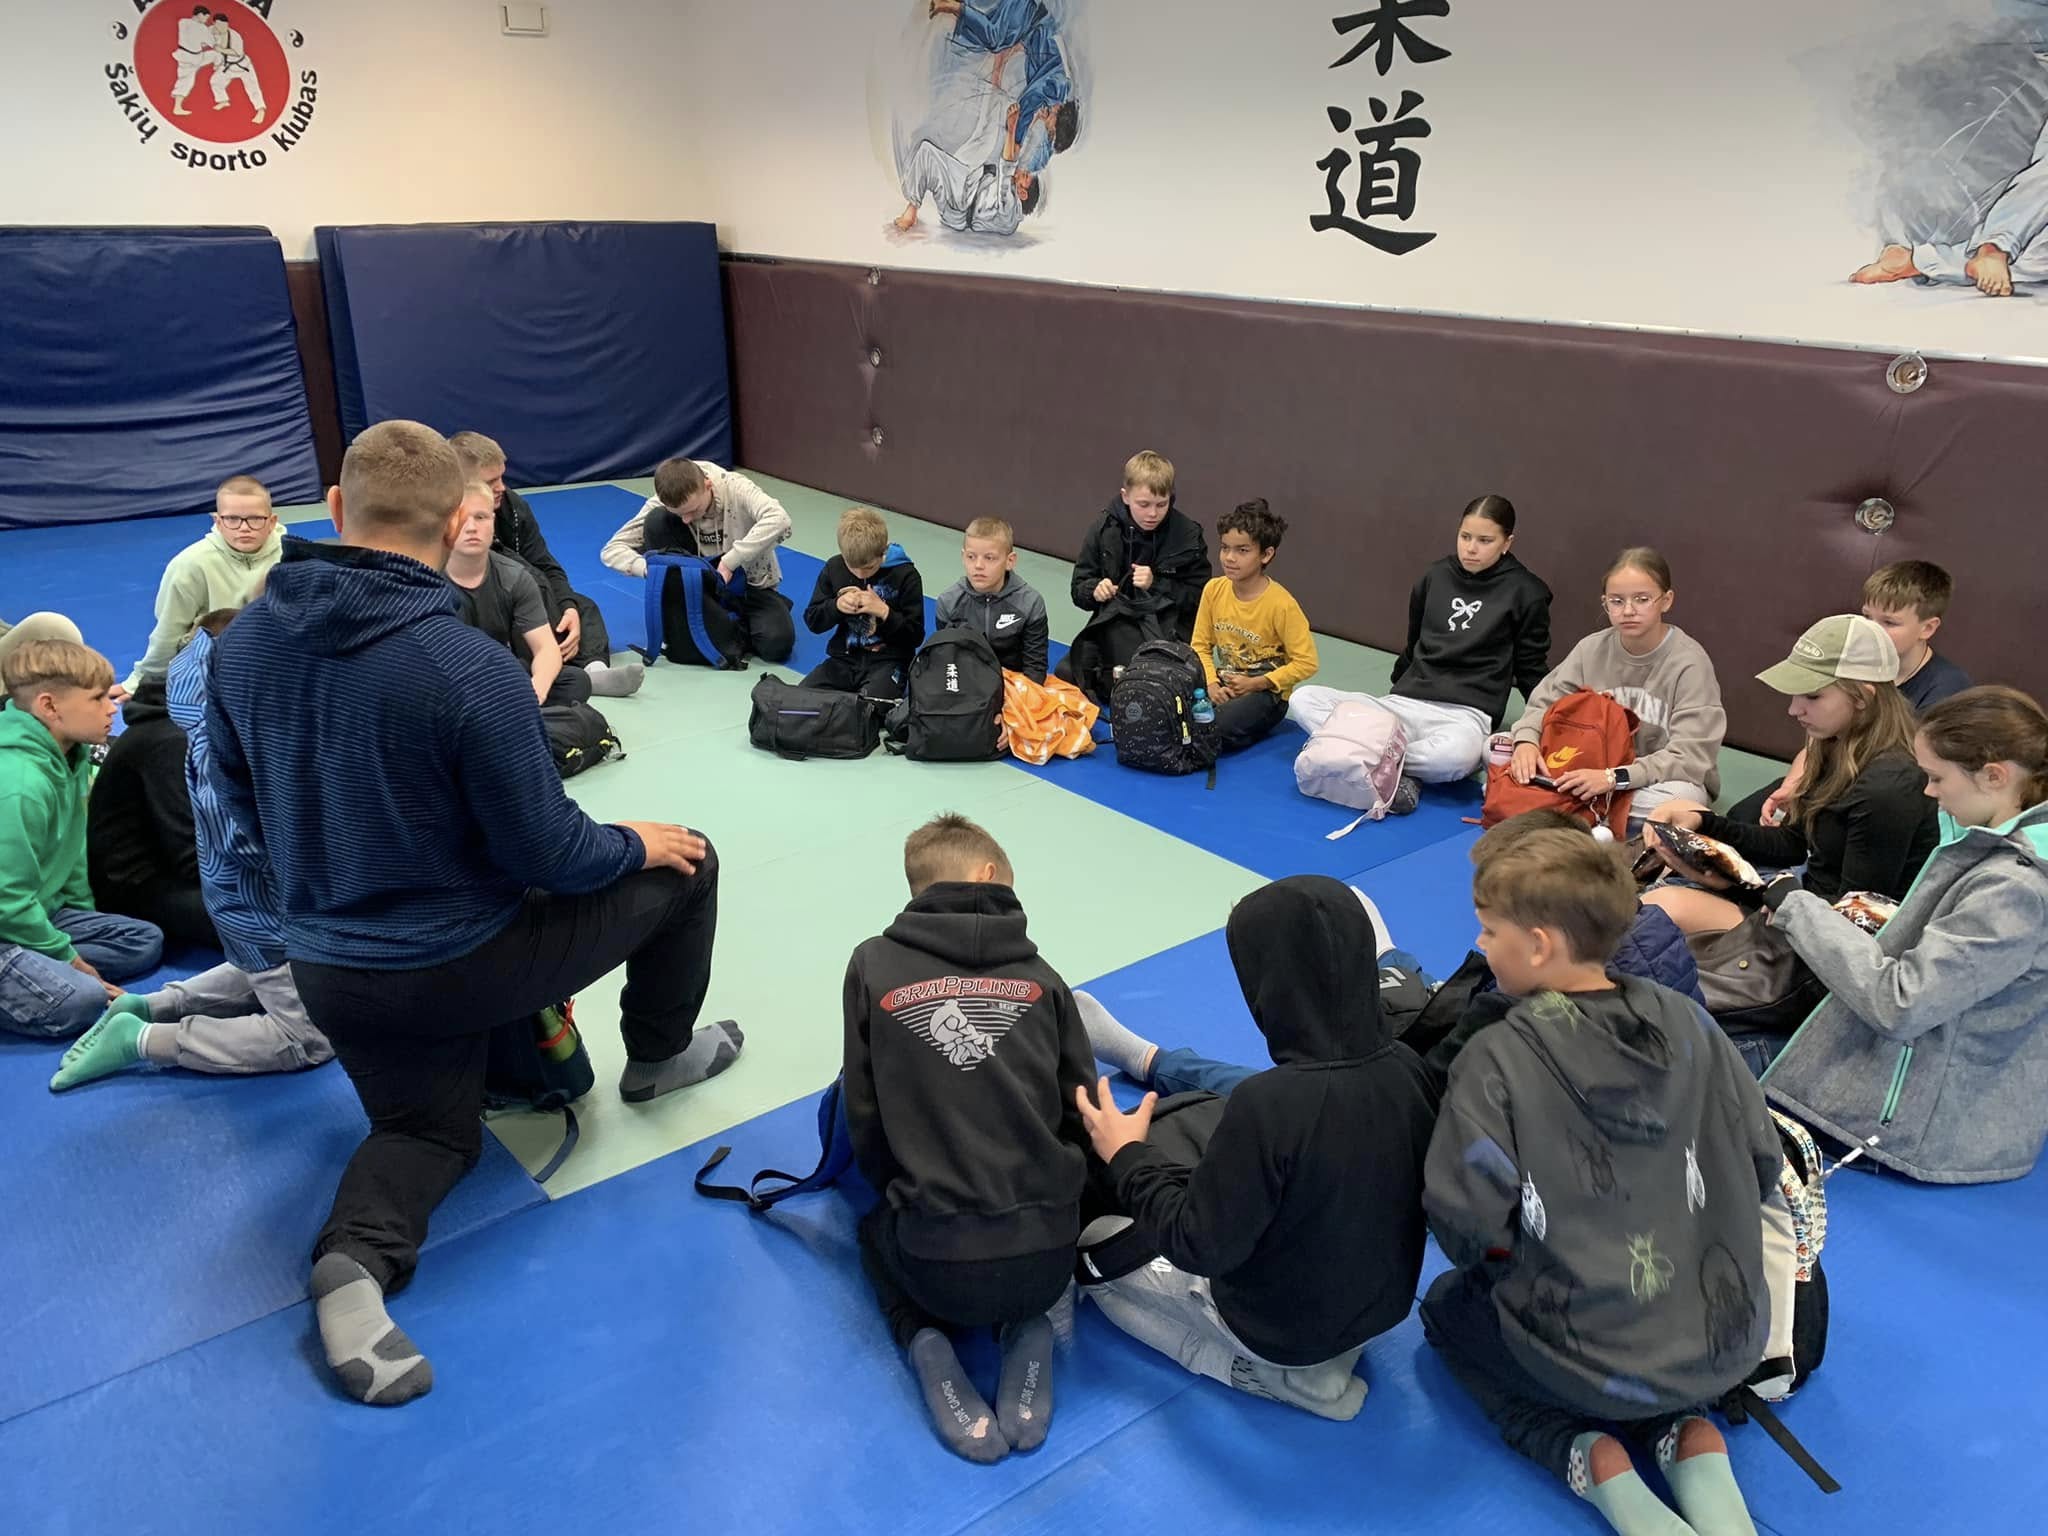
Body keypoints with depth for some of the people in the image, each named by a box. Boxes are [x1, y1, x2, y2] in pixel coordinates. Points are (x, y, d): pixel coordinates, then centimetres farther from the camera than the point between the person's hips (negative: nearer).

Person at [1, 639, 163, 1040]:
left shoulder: (69, 758, 3)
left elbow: (72, 854, 15)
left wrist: (82, 918, 13)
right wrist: (69, 957, -13)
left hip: (37, 912, 10)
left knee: (145, 941, 9)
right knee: (78, 1000, -29)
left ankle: (48, 972, -6)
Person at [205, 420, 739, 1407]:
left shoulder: (239, 645, -7)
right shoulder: (470, 669, -27)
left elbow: (243, 808, 8)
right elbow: (547, 855, -20)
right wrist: (634, 843, 1)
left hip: (328, 974, 6)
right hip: (463, 966, -6)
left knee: (427, 1130, 30)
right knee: (681, 863, 14)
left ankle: (356, 1258, -2)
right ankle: (660, 1056, 36)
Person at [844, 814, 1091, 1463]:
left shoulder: (873, 964, 1)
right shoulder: (1038, 973, 5)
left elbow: (864, 1118, 4)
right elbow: (1084, 1112, 8)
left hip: (940, 1261, -1)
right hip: (1050, 1251, 1)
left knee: (877, 1223, 33)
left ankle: (925, 1341, 5)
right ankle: (1026, 1328, 9)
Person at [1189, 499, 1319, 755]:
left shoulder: (1281, 604, -17)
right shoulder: (1214, 590, -2)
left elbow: (1306, 663, -14)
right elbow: (1200, 645, 5)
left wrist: (1255, 684, -18)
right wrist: (1211, 683, -13)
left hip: (1267, 692, -4)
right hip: (1224, 684, 5)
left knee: (1216, 729, -32)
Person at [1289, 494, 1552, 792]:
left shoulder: (1525, 592, 0)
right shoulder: (1437, 576, 12)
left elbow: (1532, 668, 8)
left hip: (1465, 714, -4)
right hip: (1405, 702, 4)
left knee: (1454, 757, -43)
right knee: (1303, 699, -16)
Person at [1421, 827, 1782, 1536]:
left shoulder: (1497, 1060, -20)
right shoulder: (1685, 1020, -6)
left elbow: (1466, 1218, -19)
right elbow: (1763, 1164, 2)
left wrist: (1498, 1255, 5)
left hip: (1592, 1362, -4)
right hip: (1729, 1341, 5)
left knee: (1448, 1306, 25)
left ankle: (1592, 1457, 3)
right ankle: (1685, 1435, 9)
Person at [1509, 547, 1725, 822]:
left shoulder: (1689, 663, -18)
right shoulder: (1592, 649, -4)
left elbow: (1688, 757, -22)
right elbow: (1545, 703, 0)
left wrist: (1614, 778, -35)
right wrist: (1526, 740, -24)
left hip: (1663, 779, -3)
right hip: (1597, 770, 3)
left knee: (1678, 799, -40)